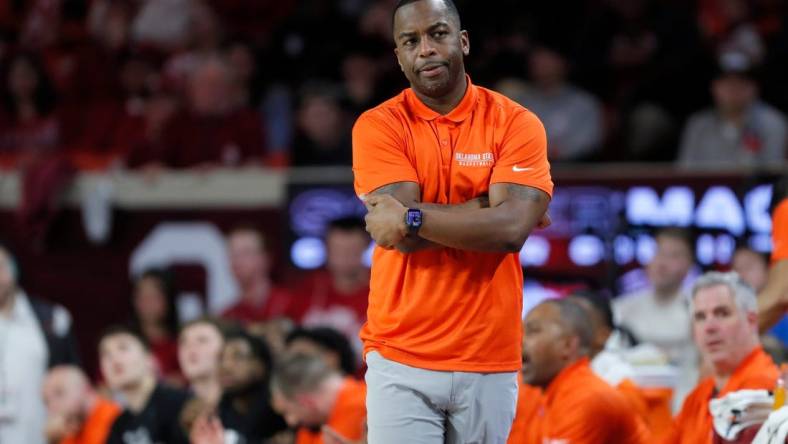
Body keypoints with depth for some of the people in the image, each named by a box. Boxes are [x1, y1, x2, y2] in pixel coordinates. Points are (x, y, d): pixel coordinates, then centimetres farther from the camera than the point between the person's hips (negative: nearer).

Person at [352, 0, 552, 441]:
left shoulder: (516, 123, 1)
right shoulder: (378, 126, 0)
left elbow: (512, 230, -13)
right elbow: (404, 236, -13)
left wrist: (412, 218, -15)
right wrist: (494, 207, -8)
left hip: (489, 362, 1)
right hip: (402, 360, -1)